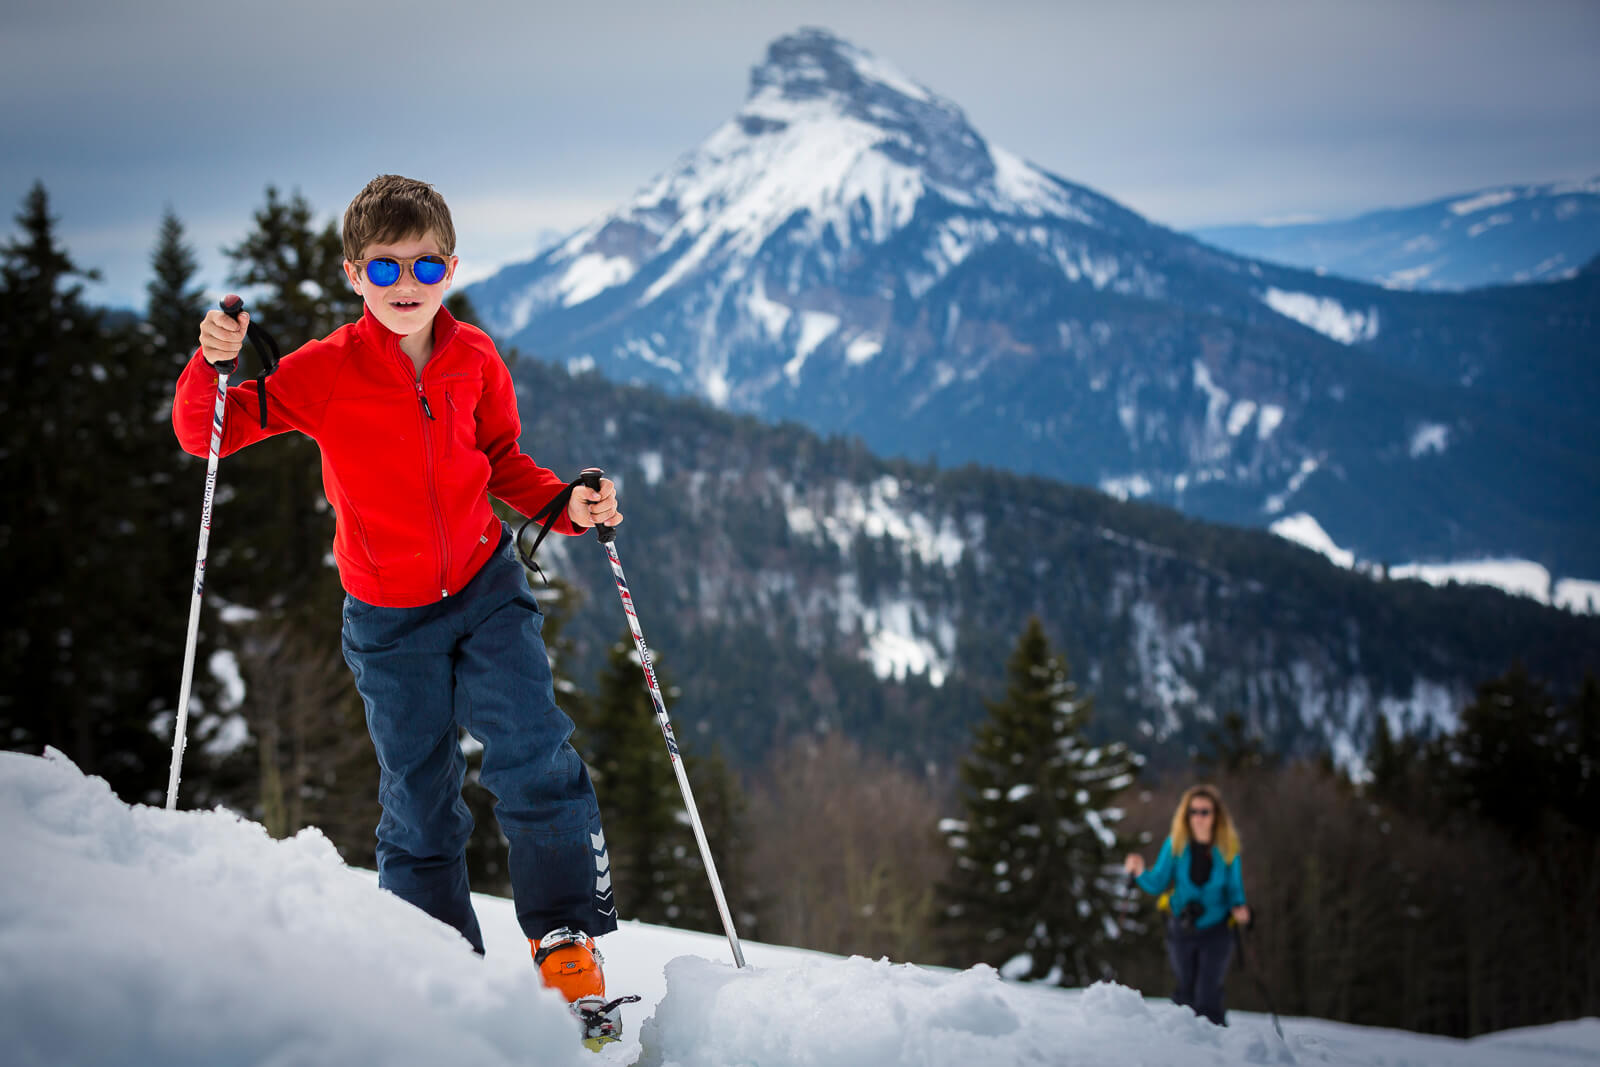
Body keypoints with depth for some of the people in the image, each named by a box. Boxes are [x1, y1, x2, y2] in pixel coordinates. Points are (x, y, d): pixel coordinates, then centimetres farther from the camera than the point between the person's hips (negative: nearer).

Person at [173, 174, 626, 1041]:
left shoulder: (475, 362, -5)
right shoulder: (324, 372, -12)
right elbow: (208, 433, -10)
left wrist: (567, 504, -6)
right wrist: (215, 364, -29)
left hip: (487, 589, 1)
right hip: (389, 619, -1)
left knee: (532, 758, -12)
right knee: (419, 801, 6)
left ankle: (566, 936, 2)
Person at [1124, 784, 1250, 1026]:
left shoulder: (1227, 850, -7)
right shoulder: (1175, 844, -6)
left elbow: (1234, 888, 2)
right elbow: (1158, 883, -4)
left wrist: (1239, 907, -18)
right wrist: (1140, 873, -23)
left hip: (1216, 933, -2)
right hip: (1181, 932, 2)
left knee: (1207, 1000, -11)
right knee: (1187, 994, 13)